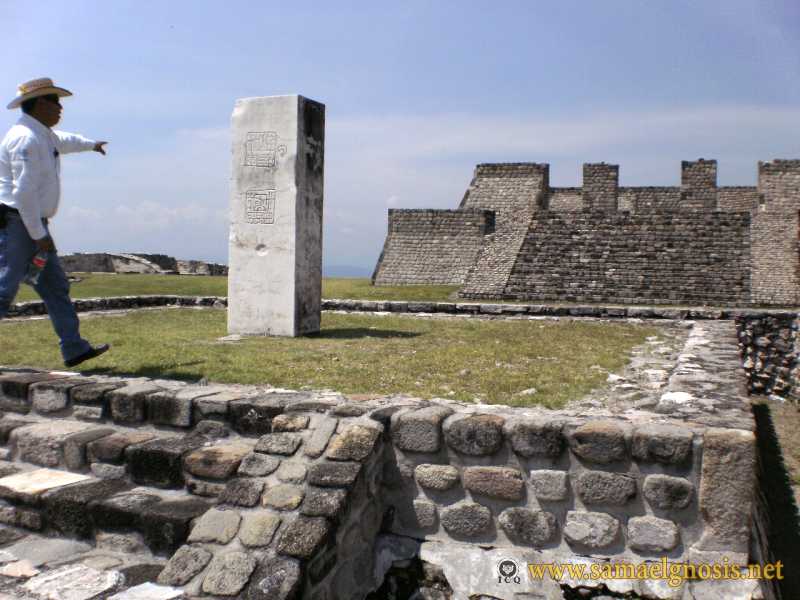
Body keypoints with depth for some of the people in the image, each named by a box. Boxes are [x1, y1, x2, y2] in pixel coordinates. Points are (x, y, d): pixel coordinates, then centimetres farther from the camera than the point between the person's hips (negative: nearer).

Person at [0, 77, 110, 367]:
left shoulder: (43, 134, 16)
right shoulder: (25, 138, -16)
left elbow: (61, 140, 43)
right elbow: (24, 191, -23)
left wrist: (90, 144, 60)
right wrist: (39, 234, -22)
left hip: (33, 225, 10)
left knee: (55, 286, 8)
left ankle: (74, 348, 11)